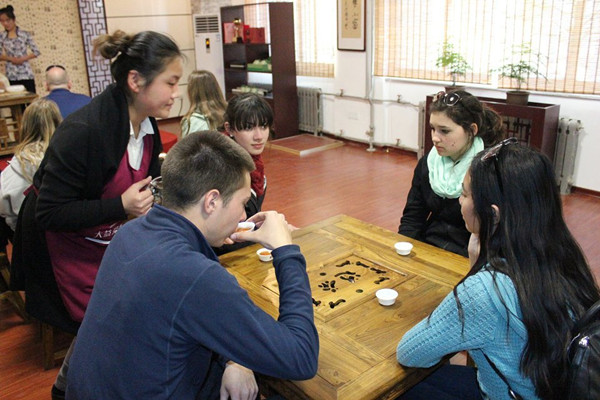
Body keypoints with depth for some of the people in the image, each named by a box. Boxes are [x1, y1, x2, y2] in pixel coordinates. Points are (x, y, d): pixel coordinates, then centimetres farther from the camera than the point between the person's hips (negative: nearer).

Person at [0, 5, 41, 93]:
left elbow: (36, 52, -1)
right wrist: (10, 58, -11)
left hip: (26, 75, -2)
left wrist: (23, 59, -12)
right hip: (11, 76, 2)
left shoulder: (25, 34, -1)